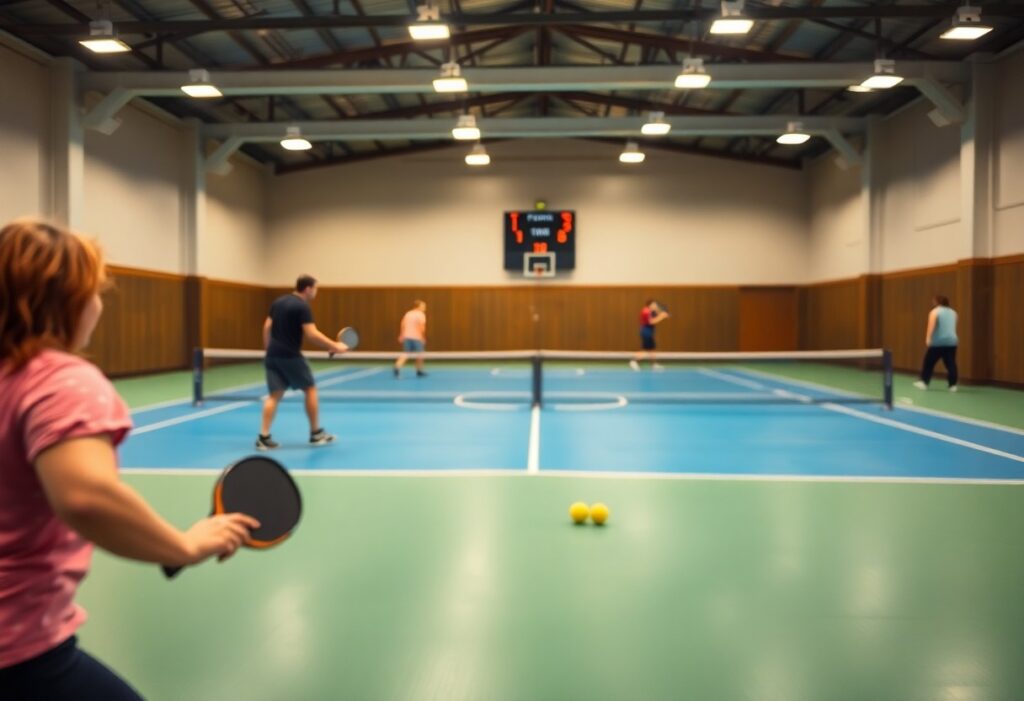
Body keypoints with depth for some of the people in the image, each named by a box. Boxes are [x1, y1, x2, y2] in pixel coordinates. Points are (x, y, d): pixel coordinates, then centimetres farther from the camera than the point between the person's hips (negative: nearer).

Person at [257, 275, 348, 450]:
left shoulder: (278, 302, 12)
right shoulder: (302, 307, -12)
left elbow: (267, 327, 15)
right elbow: (312, 334, -21)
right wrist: (334, 346, -15)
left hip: (273, 355, 7)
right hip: (290, 356, -7)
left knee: (275, 394, 8)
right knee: (310, 389, 8)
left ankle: (263, 437, -1)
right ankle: (316, 434, 14)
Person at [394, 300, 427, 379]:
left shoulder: (408, 313, 15)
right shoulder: (421, 314, -4)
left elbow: (403, 325, 12)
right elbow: (421, 326, -15)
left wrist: (401, 335, 16)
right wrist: (423, 337, -10)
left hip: (406, 337, 5)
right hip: (416, 337, -5)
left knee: (404, 354, -1)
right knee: (419, 354, 11)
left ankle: (397, 368, -21)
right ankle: (419, 371, 22)